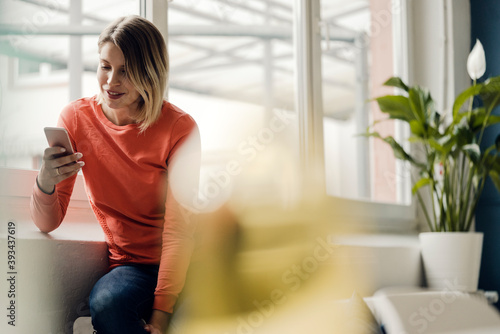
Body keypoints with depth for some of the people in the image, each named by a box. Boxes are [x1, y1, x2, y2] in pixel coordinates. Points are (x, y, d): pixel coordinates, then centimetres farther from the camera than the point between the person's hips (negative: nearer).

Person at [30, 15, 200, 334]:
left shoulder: (179, 128, -11)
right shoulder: (77, 117, -1)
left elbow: (179, 229, -14)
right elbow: (47, 223, -2)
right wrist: (45, 181, -24)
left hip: (176, 263, -2)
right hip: (126, 263, 3)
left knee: (107, 302, -30)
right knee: (105, 304, -31)